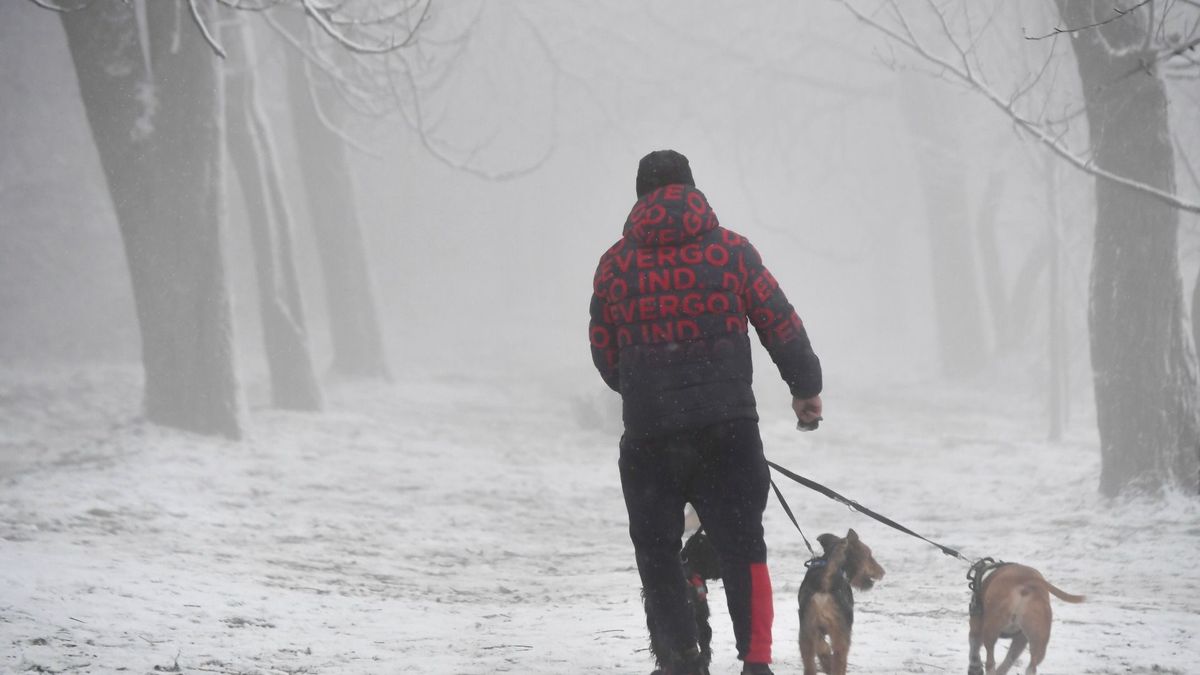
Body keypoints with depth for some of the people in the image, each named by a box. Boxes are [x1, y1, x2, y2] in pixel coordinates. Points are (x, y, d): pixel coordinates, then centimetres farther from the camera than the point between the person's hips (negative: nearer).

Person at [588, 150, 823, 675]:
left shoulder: (615, 263, 3)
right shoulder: (730, 251, -1)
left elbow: (604, 354, 8)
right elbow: (781, 325, 3)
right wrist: (806, 388, 17)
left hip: (647, 431, 0)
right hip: (726, 425, 0)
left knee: (656, 551, 13)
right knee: (742, 547, 7)